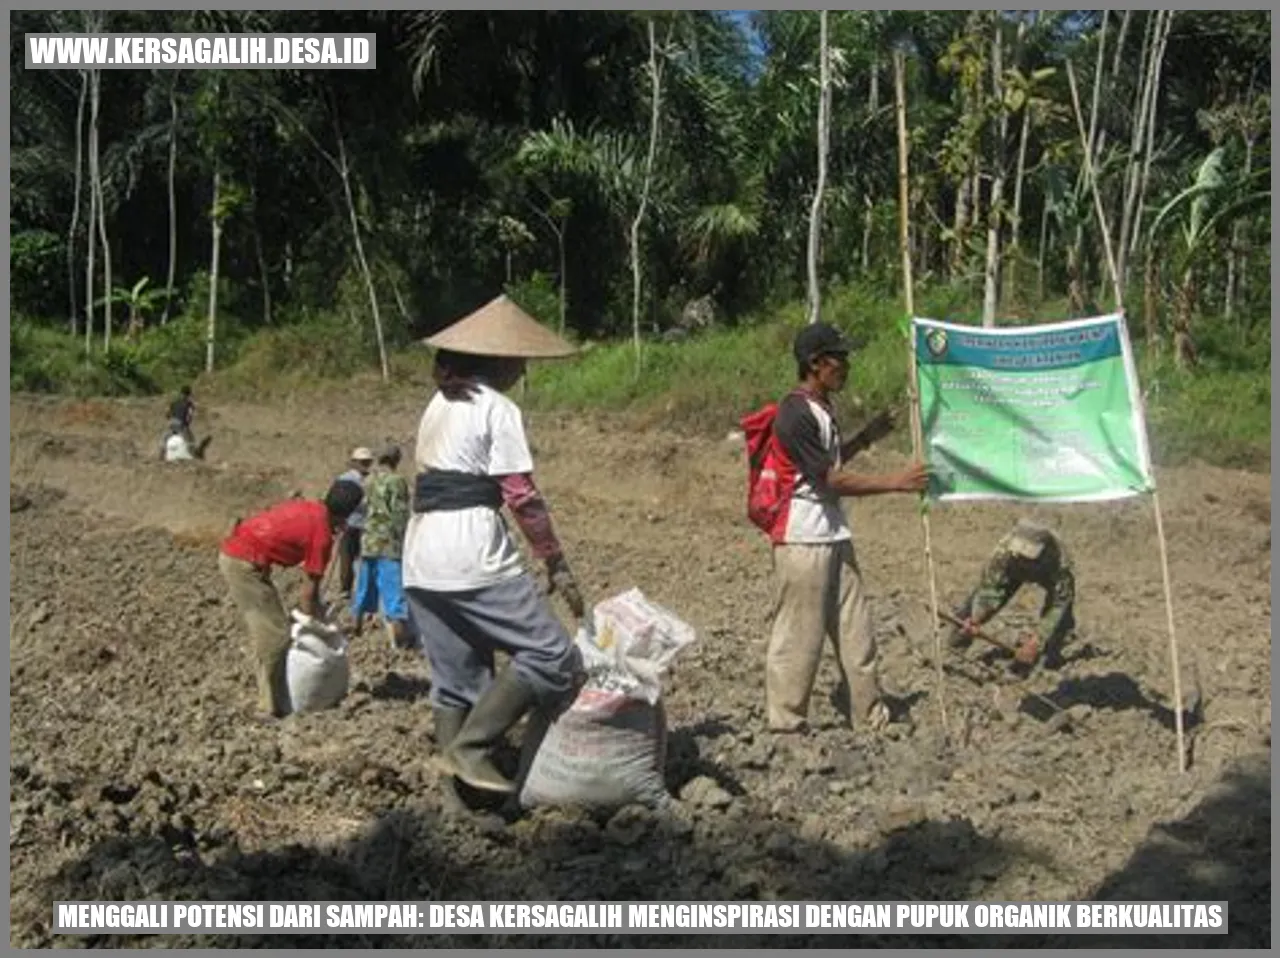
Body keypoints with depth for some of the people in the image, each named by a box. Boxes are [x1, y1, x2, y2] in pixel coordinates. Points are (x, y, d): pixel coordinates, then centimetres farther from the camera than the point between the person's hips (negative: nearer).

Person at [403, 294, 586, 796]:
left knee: (455, 679, 13)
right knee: (552, 656, -4)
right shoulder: (498, 409, -5)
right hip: (472, 554, -9)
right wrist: (556, 564, -6)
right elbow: (521, 497, -11)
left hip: (421, 558, 9)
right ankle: (470, 748, -9)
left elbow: (436, 484, 16)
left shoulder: (439, 403, 18)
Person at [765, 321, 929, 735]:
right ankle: (786, 725, 10)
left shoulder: (822, 408, 12)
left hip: (834, 536, 10)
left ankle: (869, 715, 24)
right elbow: (832, 480, -19)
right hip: (802, 541, -10)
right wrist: (897, 482, -17)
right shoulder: (796, 415, -18)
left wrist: (866, 437, 14)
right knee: (798, 637, -1)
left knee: (855, 630, 14)